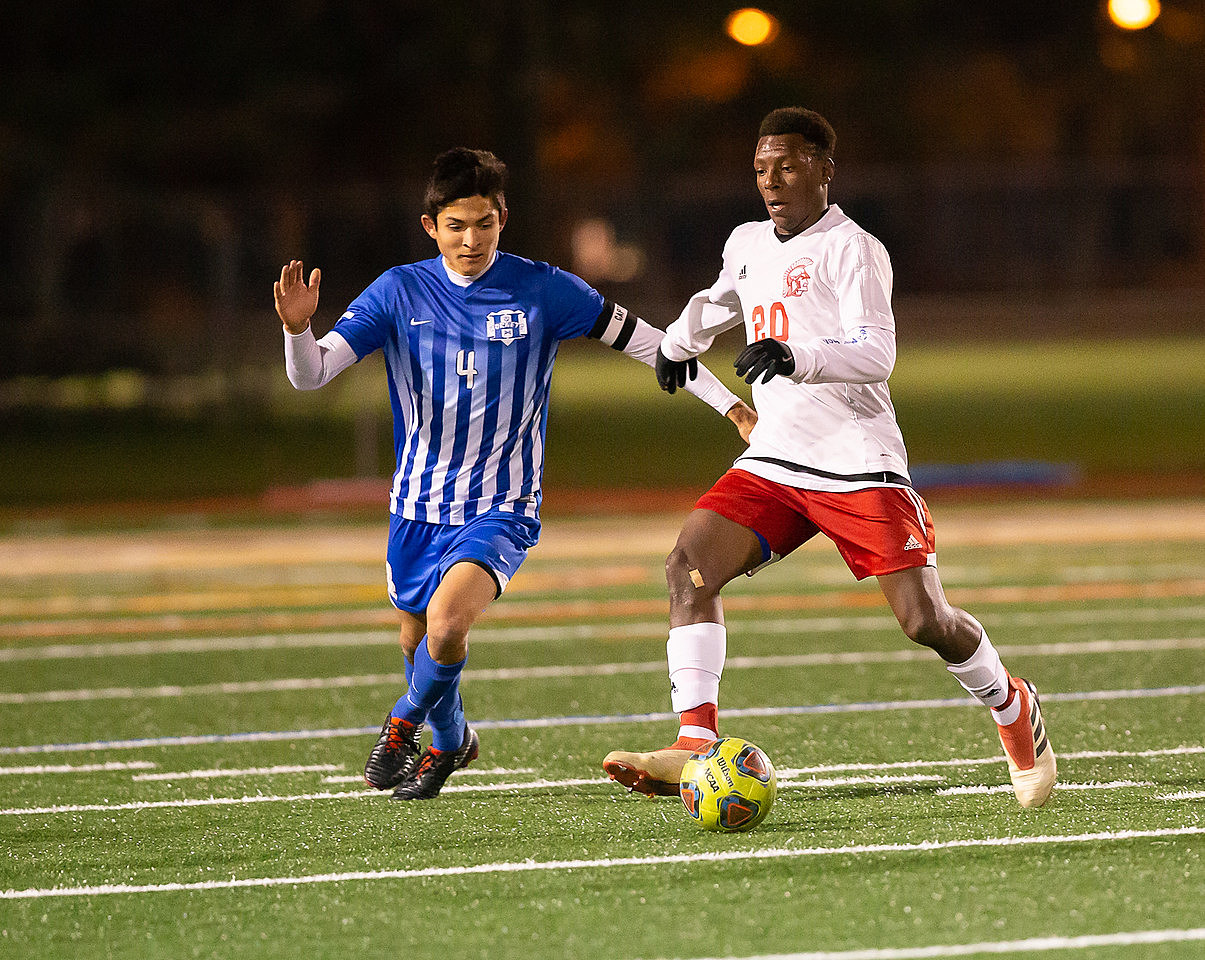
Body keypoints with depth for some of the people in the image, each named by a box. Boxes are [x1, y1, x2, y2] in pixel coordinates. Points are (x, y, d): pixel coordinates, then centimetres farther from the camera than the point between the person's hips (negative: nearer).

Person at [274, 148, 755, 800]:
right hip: (417, 501, 3)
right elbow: (311, 374, -10)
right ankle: (451, 740, 48)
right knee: (416, 639, 16)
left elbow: (642, 340, 0)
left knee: (447, 623, -26)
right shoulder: (400, 292, -5)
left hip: (500, 507, -3)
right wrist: (297, 328, -33)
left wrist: (727, 402, -1)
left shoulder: (541, 291, -10)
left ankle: (405, 723, 4)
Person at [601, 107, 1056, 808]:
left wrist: (797, 357, -35)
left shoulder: (852, 249, -8)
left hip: (859, 461, -6)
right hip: (773, 461, 6)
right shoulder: (748, 245, 15)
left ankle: (1013, 709, 20)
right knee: (690, 565, -17)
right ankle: (695, 746, -22)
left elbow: (876, 354, -22)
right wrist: (682, 340, 39)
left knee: (924, 620, -11)